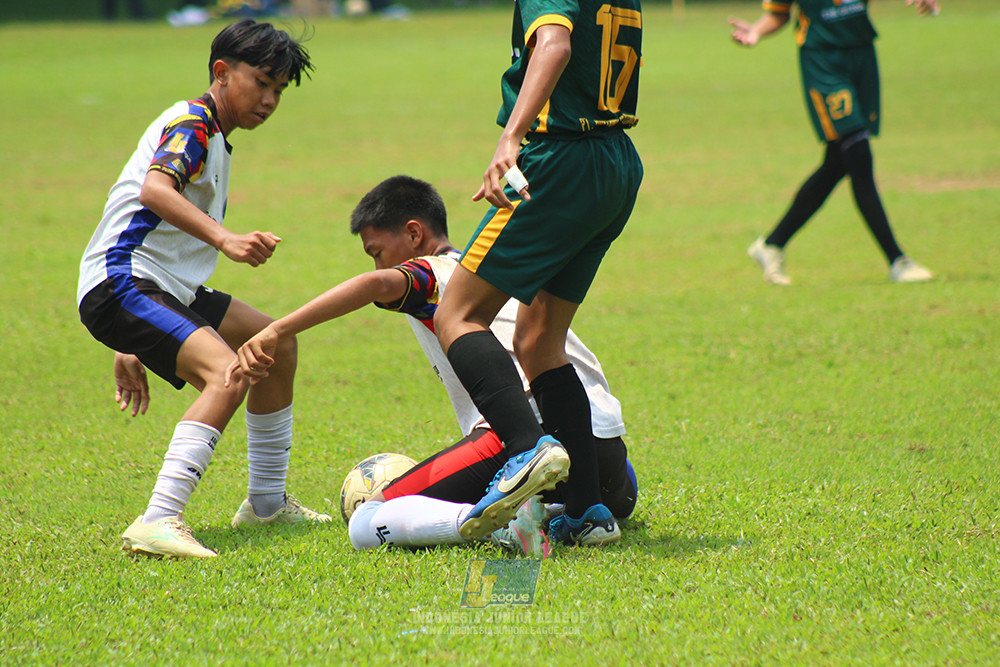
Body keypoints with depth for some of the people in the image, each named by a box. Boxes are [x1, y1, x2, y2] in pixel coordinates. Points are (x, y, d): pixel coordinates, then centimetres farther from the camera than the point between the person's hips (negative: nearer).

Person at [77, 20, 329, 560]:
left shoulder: (212, 139, 23)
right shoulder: (191, 123, -8)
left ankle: (266, 503, 30)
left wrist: (133, 345, 25)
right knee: (228, 373, -29)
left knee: (277, 346, 20)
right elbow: (154, 190, -30)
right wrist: (225, 239, -41)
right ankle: (158, 524, -38)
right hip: (121, 284, -11)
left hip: (167, 289, 11)